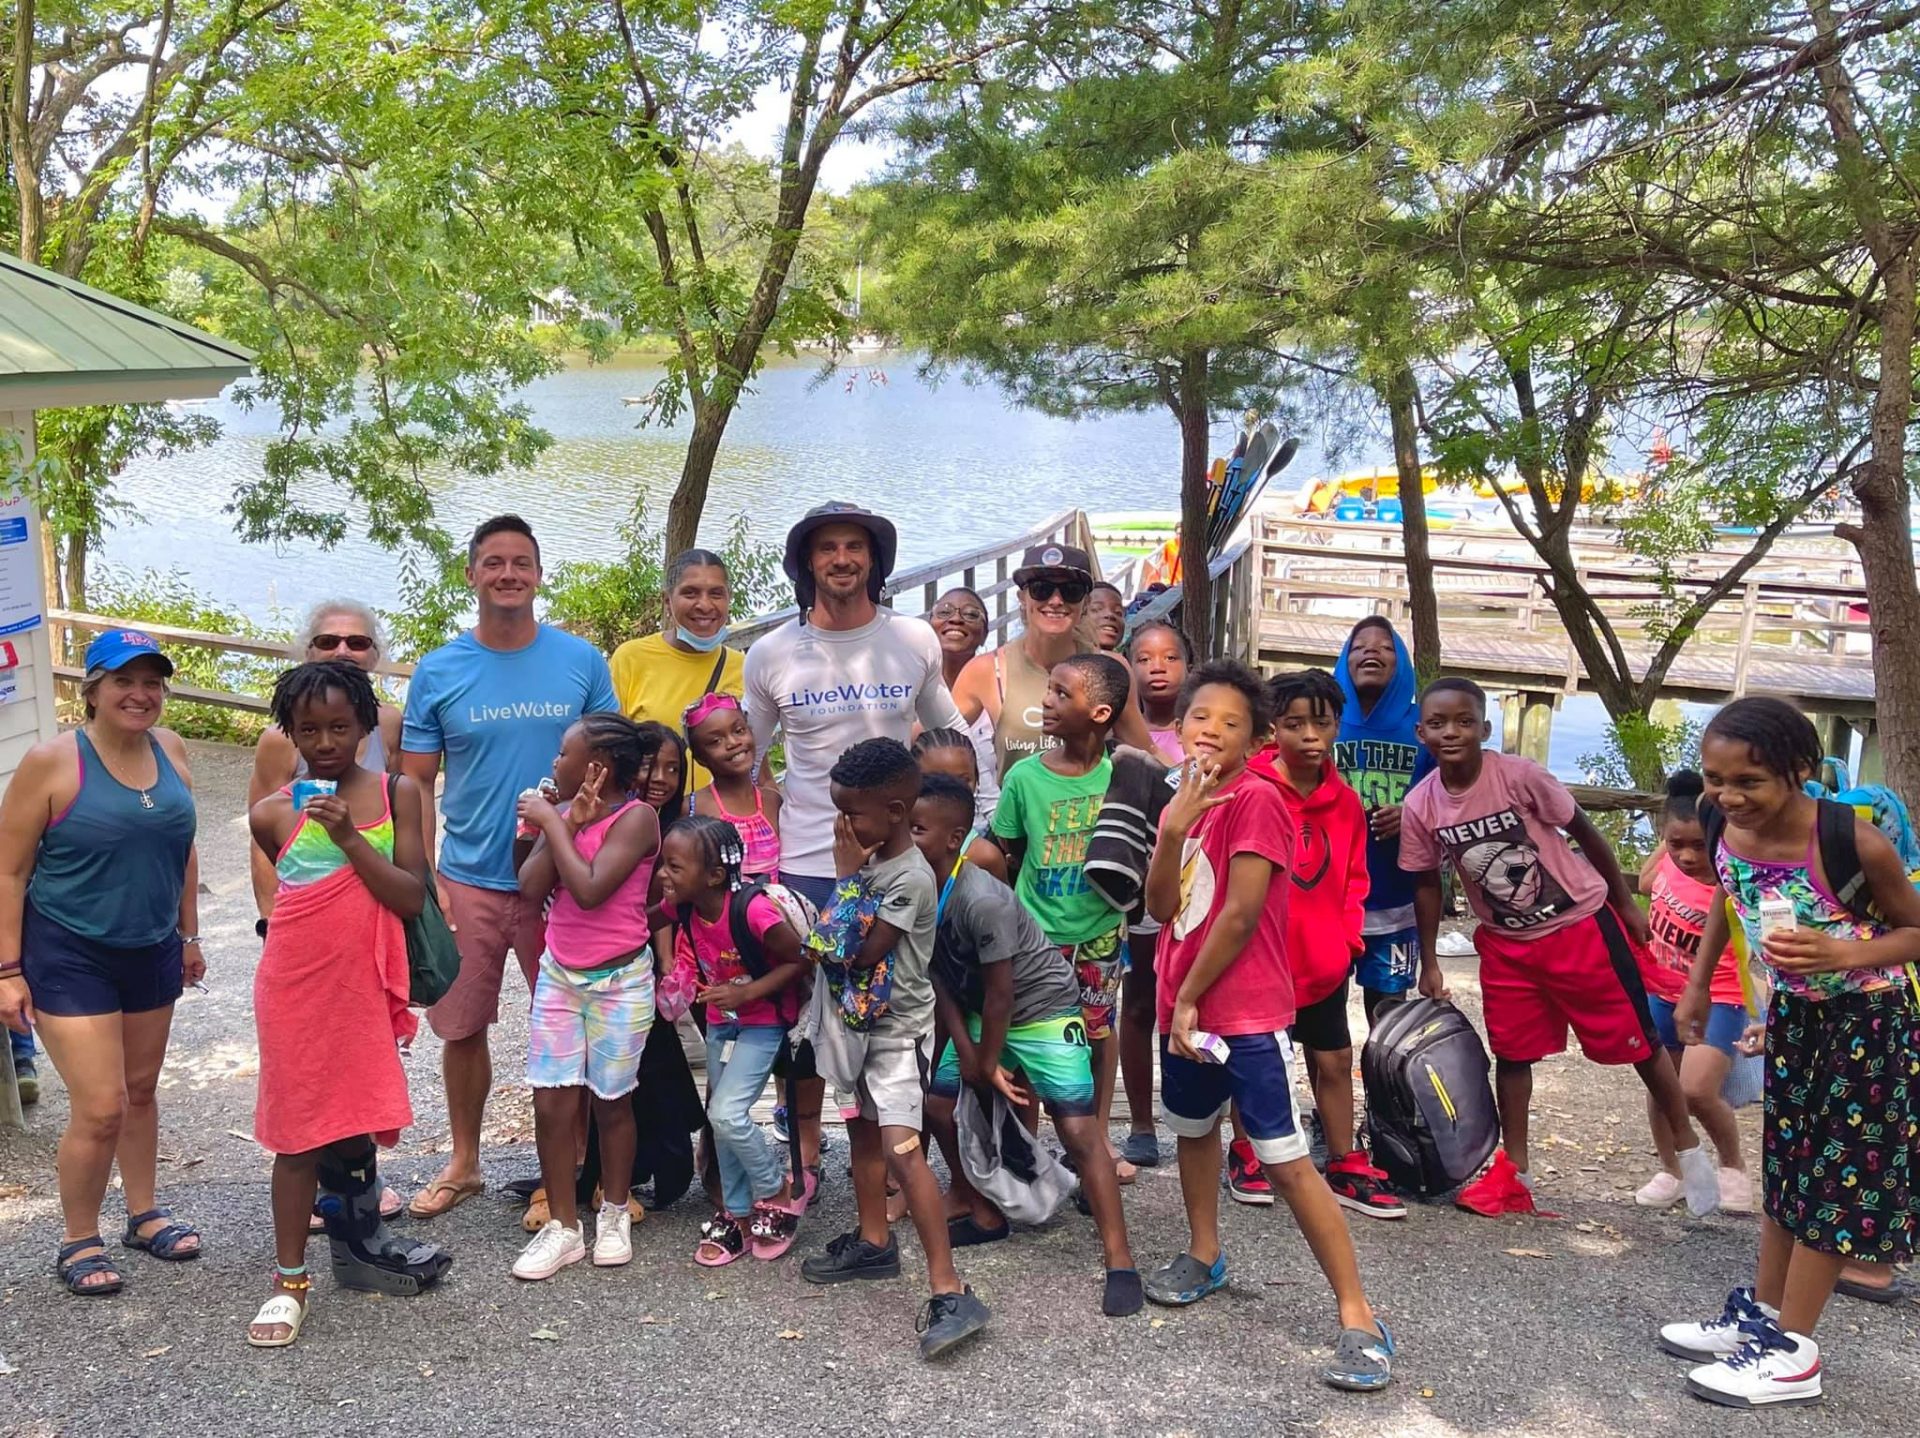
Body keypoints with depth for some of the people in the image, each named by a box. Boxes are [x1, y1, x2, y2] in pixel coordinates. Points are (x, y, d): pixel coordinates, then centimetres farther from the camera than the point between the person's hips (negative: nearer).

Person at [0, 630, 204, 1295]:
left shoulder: (169, 749, 0)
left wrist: (188, 935, 16)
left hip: (152, 953, 5)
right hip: (71, 958, -5)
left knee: (140, 1089, 18)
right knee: (100, 1109, -6)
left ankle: (144, 1215, 35)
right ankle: (79, 1242, 14)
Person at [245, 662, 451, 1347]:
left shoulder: (398, 795, -3)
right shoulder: (273, 814, -1)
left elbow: (411, 897, -10)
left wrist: (350, 835, -18)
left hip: (365, 986, 1)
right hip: (294, 988, 0)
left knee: (356, 1115, 13)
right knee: (300, 1132, 3)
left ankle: (358, 1240, 32)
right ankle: (290, 1280, 13)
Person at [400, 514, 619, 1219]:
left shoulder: (581, 661, 0)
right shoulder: (438, 672, 0)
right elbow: (415, 783, 2)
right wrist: (424, 881, -7)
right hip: (468, 882, 1)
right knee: (462, 1029, 10)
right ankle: (463, 1164, 28)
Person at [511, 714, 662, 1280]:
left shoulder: (636, 817, -14)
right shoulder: (560, 812, 2)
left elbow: (590, 889, -26)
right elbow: (532, 889, -8)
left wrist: (552, 823, -18)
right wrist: (568, 823, -14)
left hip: (619, 982, -5)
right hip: (558, 975, 5)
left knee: (610, 1102, 7)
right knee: (551, 1102, 2)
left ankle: (614, 1214, 27)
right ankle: (562, 1226, 14)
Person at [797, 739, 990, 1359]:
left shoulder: (910, 878, -23)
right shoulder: (872, 856, 3)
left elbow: (858, 948, -22)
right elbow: (834, 941, 9)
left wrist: (846, 874, -18)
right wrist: (851, 872, -1)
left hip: (896, 1028, -9)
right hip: (859, 1021, 9)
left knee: (901, 1148, -17)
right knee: (863, 1129, 22)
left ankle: (950, 1292, -18)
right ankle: (874, 1241, 41)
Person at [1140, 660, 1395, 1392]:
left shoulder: (1257, 798, -15)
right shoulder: (1181, 801, 10)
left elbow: (1242, 914, -19)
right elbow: (1160, 908, 0)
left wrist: (1190, 996, -11)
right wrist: (1174, 826, -14)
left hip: (1247, 1012, -8)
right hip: (1183, 1004, 9)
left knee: (1287, 1162, -9)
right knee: (1194, 1130, 24)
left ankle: (1358, 1317, -3)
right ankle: (1204, 1256, 45)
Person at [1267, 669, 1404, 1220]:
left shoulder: (1344, 802, 2)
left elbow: (1353, 878, 13)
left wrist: (1347, 938, 5)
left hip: (1323, 962, 5)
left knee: (1335, 1060, 12)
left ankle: (1344, 1167, 25)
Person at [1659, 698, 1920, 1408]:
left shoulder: (1853, 843, -32)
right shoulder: (1724, 831, -15)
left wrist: (1842, 955, -34)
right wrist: (1697, 985, 11)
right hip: (1792, 1013, 6)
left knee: (1836, 1173, 2)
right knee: (1787, 1162, 16)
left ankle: (1792, 1353, 11)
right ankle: (1761, 1314, 29)